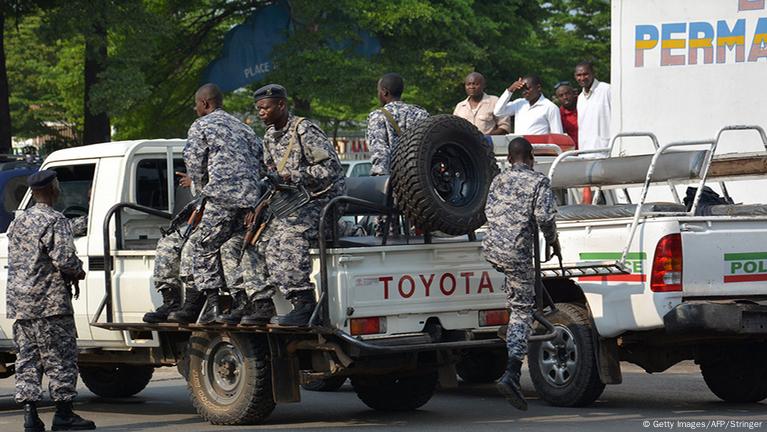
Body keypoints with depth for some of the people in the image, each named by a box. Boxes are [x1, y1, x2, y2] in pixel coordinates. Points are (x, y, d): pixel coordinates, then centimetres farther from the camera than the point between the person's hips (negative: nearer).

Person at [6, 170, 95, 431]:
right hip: (49, 303, -7)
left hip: (18, 303, 7)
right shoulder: (55, 221, -12)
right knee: (60, 358, 0)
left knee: (26, 359, 7)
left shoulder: (17, 223, 15)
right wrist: (78, 272, 1)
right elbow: (65, 259, -21)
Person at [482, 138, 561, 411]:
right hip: (518, 255, -5)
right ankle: (511, 375, -13)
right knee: (522, 312, -1)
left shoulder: (498, 180, 13)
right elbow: (545, 217, -14)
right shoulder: (539, 182, -4)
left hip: (490, 250, 5)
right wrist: (554, 242, 3)